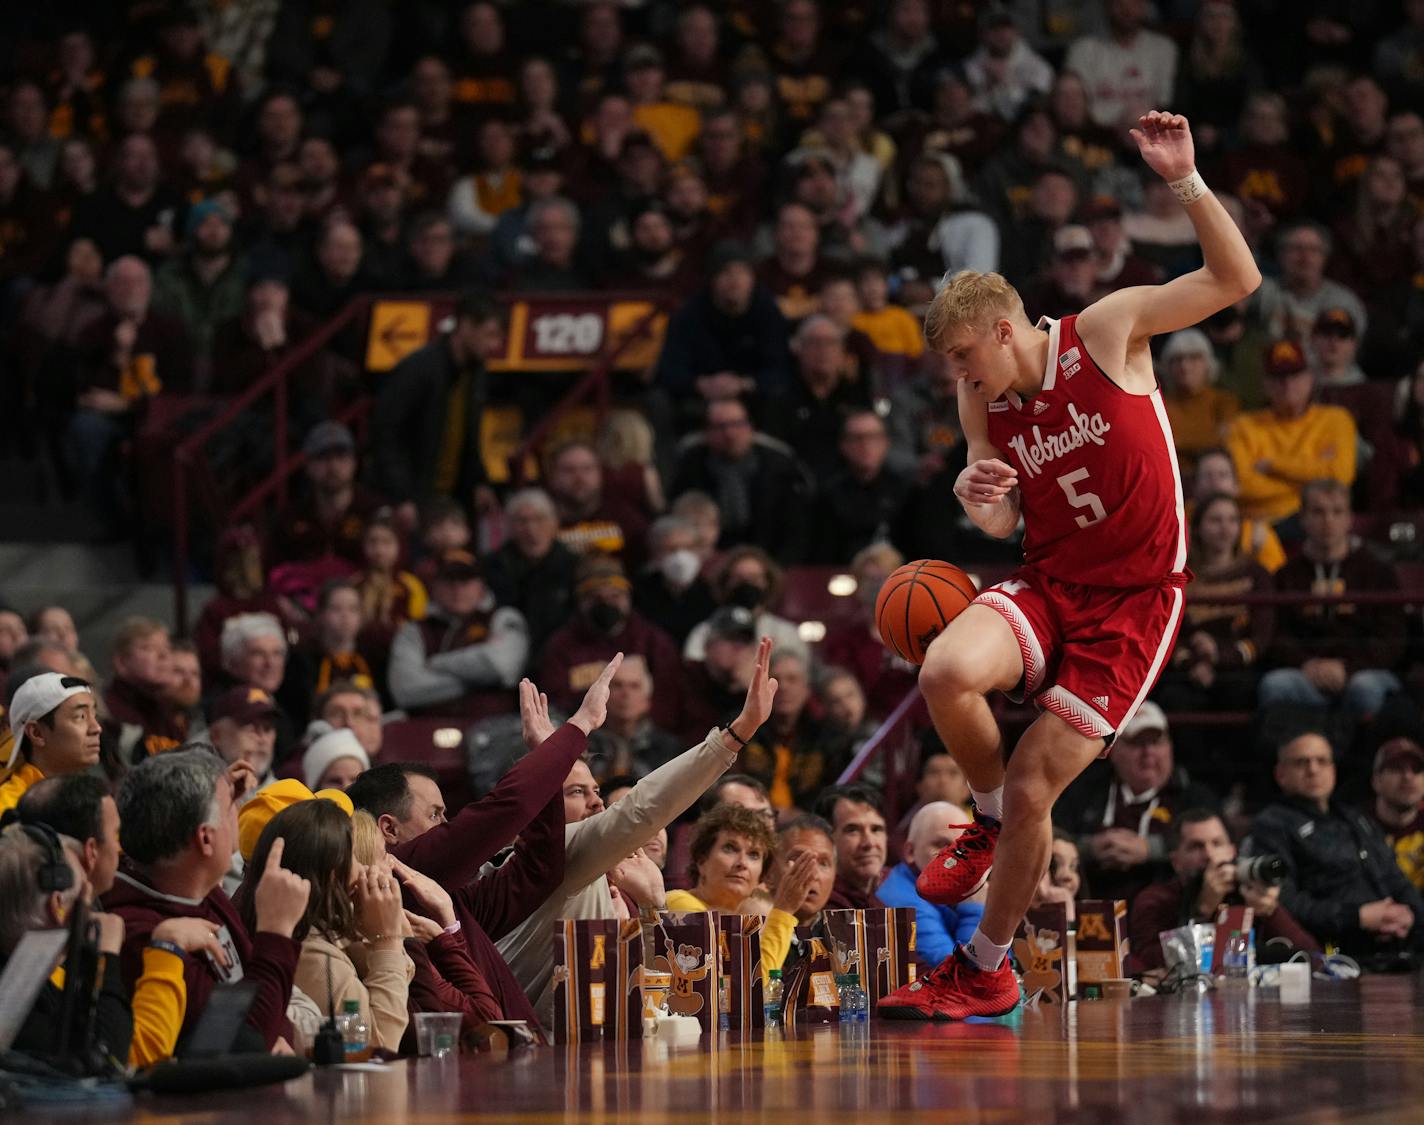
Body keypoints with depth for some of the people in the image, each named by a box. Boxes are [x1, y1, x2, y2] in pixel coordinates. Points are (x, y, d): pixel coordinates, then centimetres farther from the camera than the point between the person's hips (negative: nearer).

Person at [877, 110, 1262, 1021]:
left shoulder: (1107, 332, -9)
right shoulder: (983, 403, 4)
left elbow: (1237, 280, -12)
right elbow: (1004, 520, 12)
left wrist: (1186, 181, -25)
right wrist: (978, 495, -13)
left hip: (1135, 601, -4)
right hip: (1048, 583, 4)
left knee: (1033, 786, -8)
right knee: (947, 673, -29)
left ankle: (986, 970, 13)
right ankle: (989, 820, 3)